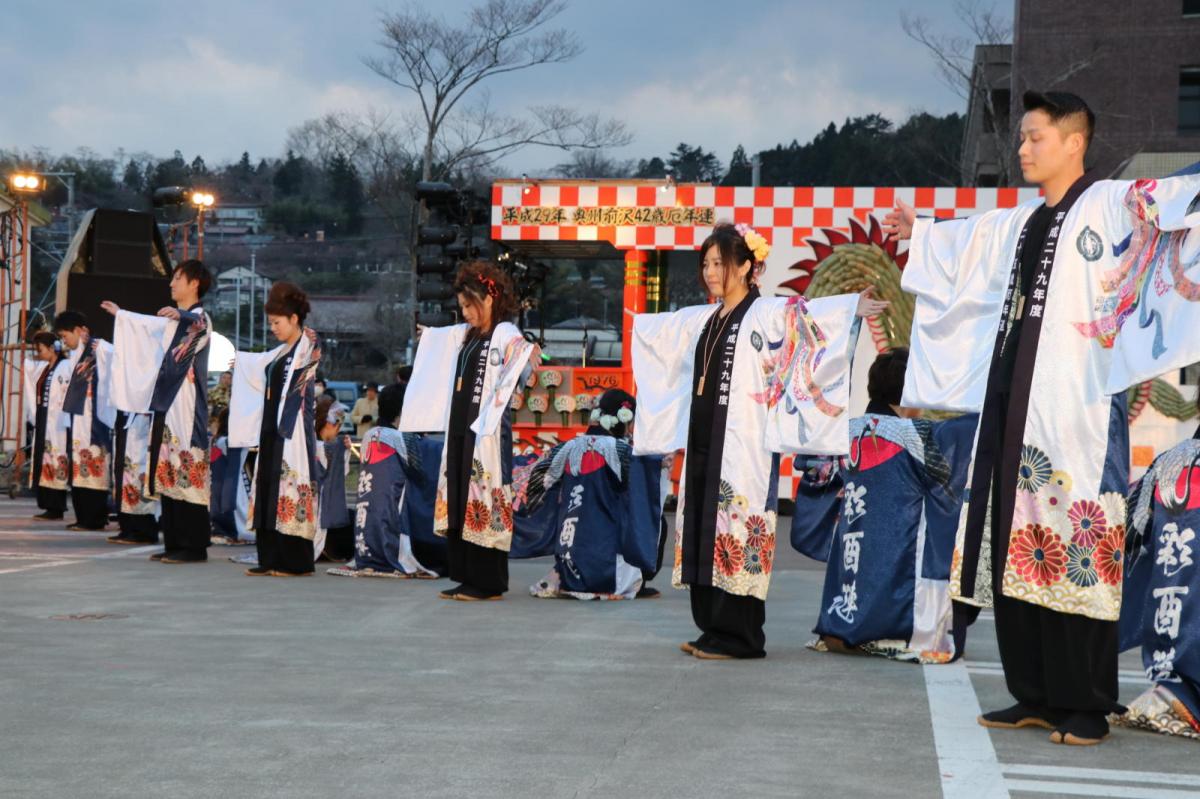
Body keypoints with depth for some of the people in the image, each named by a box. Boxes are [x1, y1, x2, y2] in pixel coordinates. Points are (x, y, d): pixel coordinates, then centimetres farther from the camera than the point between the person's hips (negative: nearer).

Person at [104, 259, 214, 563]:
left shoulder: (200, 318, -8)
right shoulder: (173, 321, 19)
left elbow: (199, 327, -32)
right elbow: (149, 325, 38)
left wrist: (181, 315, -50)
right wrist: (121, 315, 49)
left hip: (186, 405, -9)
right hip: (166, 403, 9)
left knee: (187, 473, -10)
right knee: (168, 473, 10)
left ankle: (194, 546, -8)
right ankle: (174, 543, 15)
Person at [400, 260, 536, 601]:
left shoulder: (506, 334, -8)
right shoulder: (464, 335, 17)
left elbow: (522, 369, -24)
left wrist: (532, 362, -40)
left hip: (486, 430, -9)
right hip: (459, 428, 9)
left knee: (483, 502, -6)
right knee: (457, 501, 9)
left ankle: (488, 583, -1)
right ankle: (466, 577, 15)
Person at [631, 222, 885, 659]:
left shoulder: (768, 315, -5)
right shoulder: (702, 320, 17)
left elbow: (813, 315, -22)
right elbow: (656, 327, 37)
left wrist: (853, 309, -38)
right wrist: (630, 321, 52)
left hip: (743, 446, -8)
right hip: (702, 442, 8)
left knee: (737, 534, -7)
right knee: (702, 532, 8)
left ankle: (737, 637, -3)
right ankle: (712, 629, 16)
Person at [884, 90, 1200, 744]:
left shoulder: (1113, 205, -2)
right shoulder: (1018, 225, 20)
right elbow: (962, 244, 40)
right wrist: (919, 232, 55)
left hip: (1077, 407, -7)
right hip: (1011, 402, 8)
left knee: (1079, 552, -7)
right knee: (1015, 550, 7)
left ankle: (1086, 707, -1)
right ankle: (1035, 696, 15)